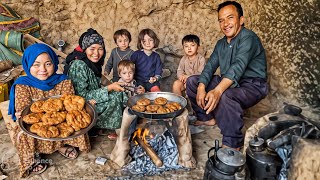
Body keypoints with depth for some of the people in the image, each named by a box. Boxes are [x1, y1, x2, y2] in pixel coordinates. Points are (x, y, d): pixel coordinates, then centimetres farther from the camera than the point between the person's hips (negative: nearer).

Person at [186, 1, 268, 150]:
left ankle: (233, 144, -23)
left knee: (225, 97, -40)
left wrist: (218, 91, -47)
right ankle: (207, 118, 15)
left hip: (252, 86, -8)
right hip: (229, 83, 8)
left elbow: (238, 66, -33)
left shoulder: (248, 38, -18)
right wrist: (201, 88, -20)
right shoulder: (221, 43, 9)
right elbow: (210, 66, 0)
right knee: (192, 81, 4)